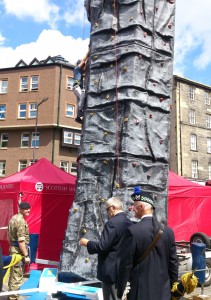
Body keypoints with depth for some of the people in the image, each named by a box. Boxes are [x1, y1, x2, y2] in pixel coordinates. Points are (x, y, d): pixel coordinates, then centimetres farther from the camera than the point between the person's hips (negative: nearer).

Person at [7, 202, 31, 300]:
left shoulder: (13, 218, 11)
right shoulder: (21, 221, -19)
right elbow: (21, 240, -23)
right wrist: (26, 255, -20)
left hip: (13, 249, 10)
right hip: (19, 251, -10)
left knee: (13, 273, 21)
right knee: (17, 276, -2)